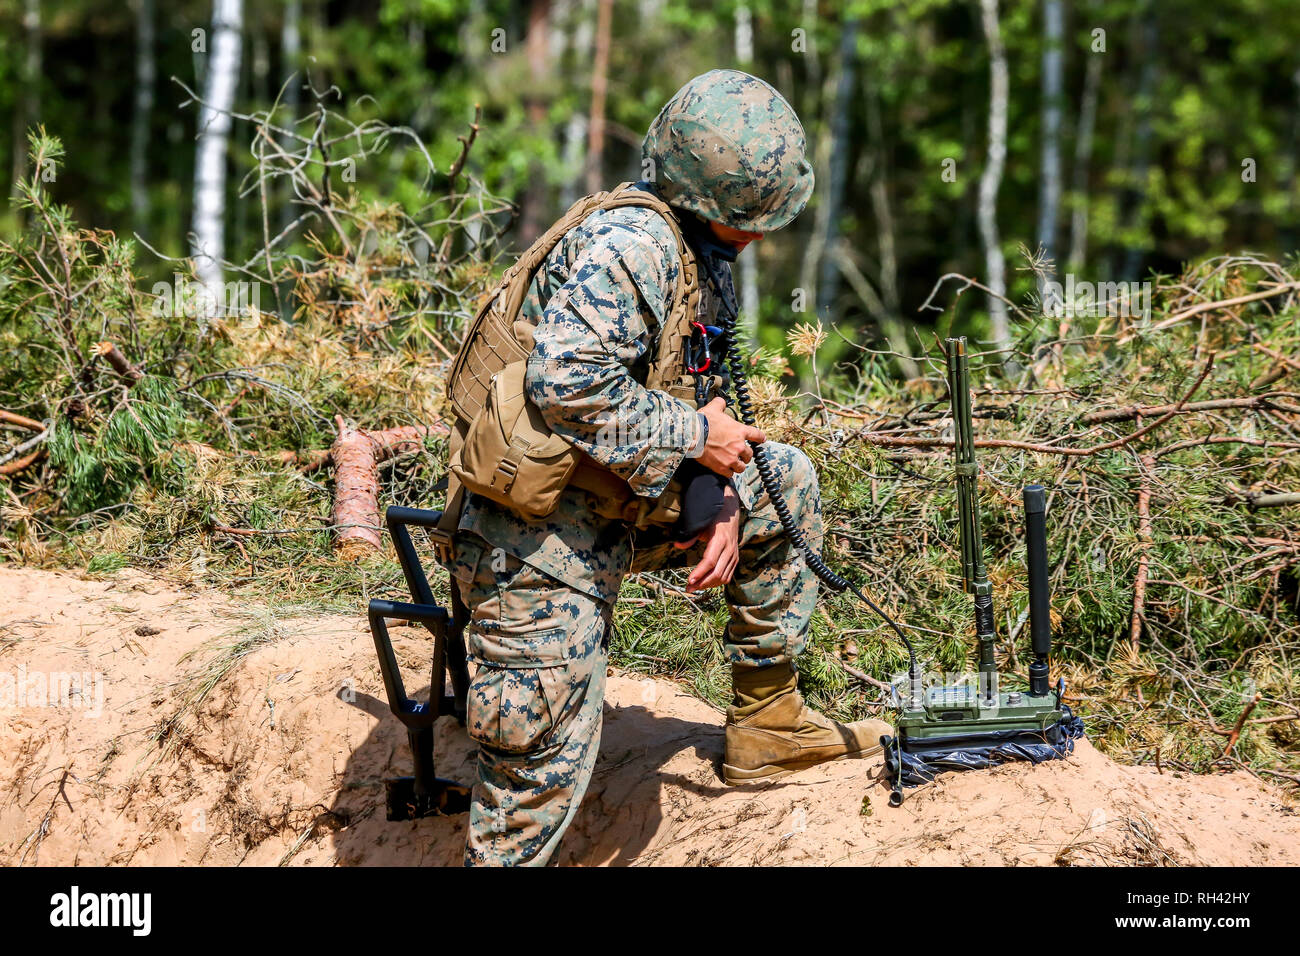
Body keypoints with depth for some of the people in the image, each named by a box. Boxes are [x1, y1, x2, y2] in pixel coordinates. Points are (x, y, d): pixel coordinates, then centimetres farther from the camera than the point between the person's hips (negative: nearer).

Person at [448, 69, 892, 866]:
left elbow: (710, 407, 18)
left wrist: (726, 504, -1)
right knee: (544, 774, -6)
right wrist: (694, 432, -21)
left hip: (616, 513, 9)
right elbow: (566, 382, -31)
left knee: (787, 481, 14)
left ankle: (766, 721, 18)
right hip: (540, 539, -9)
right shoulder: (627, 244, -20)